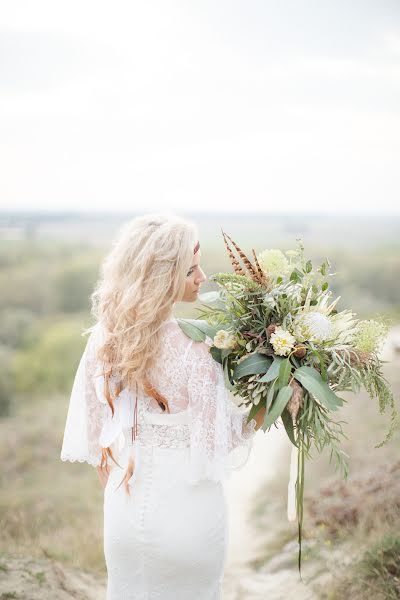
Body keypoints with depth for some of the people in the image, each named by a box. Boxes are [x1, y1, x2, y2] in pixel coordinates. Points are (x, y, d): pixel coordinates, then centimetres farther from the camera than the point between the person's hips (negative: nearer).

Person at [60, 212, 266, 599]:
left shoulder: (104, 339, -7)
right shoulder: (192, 351, -25)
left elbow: (94, 435, 3)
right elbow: (221, 443, -16)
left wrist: (116, 495, 16)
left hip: (124, 510, 5)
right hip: (187, 513, -4)